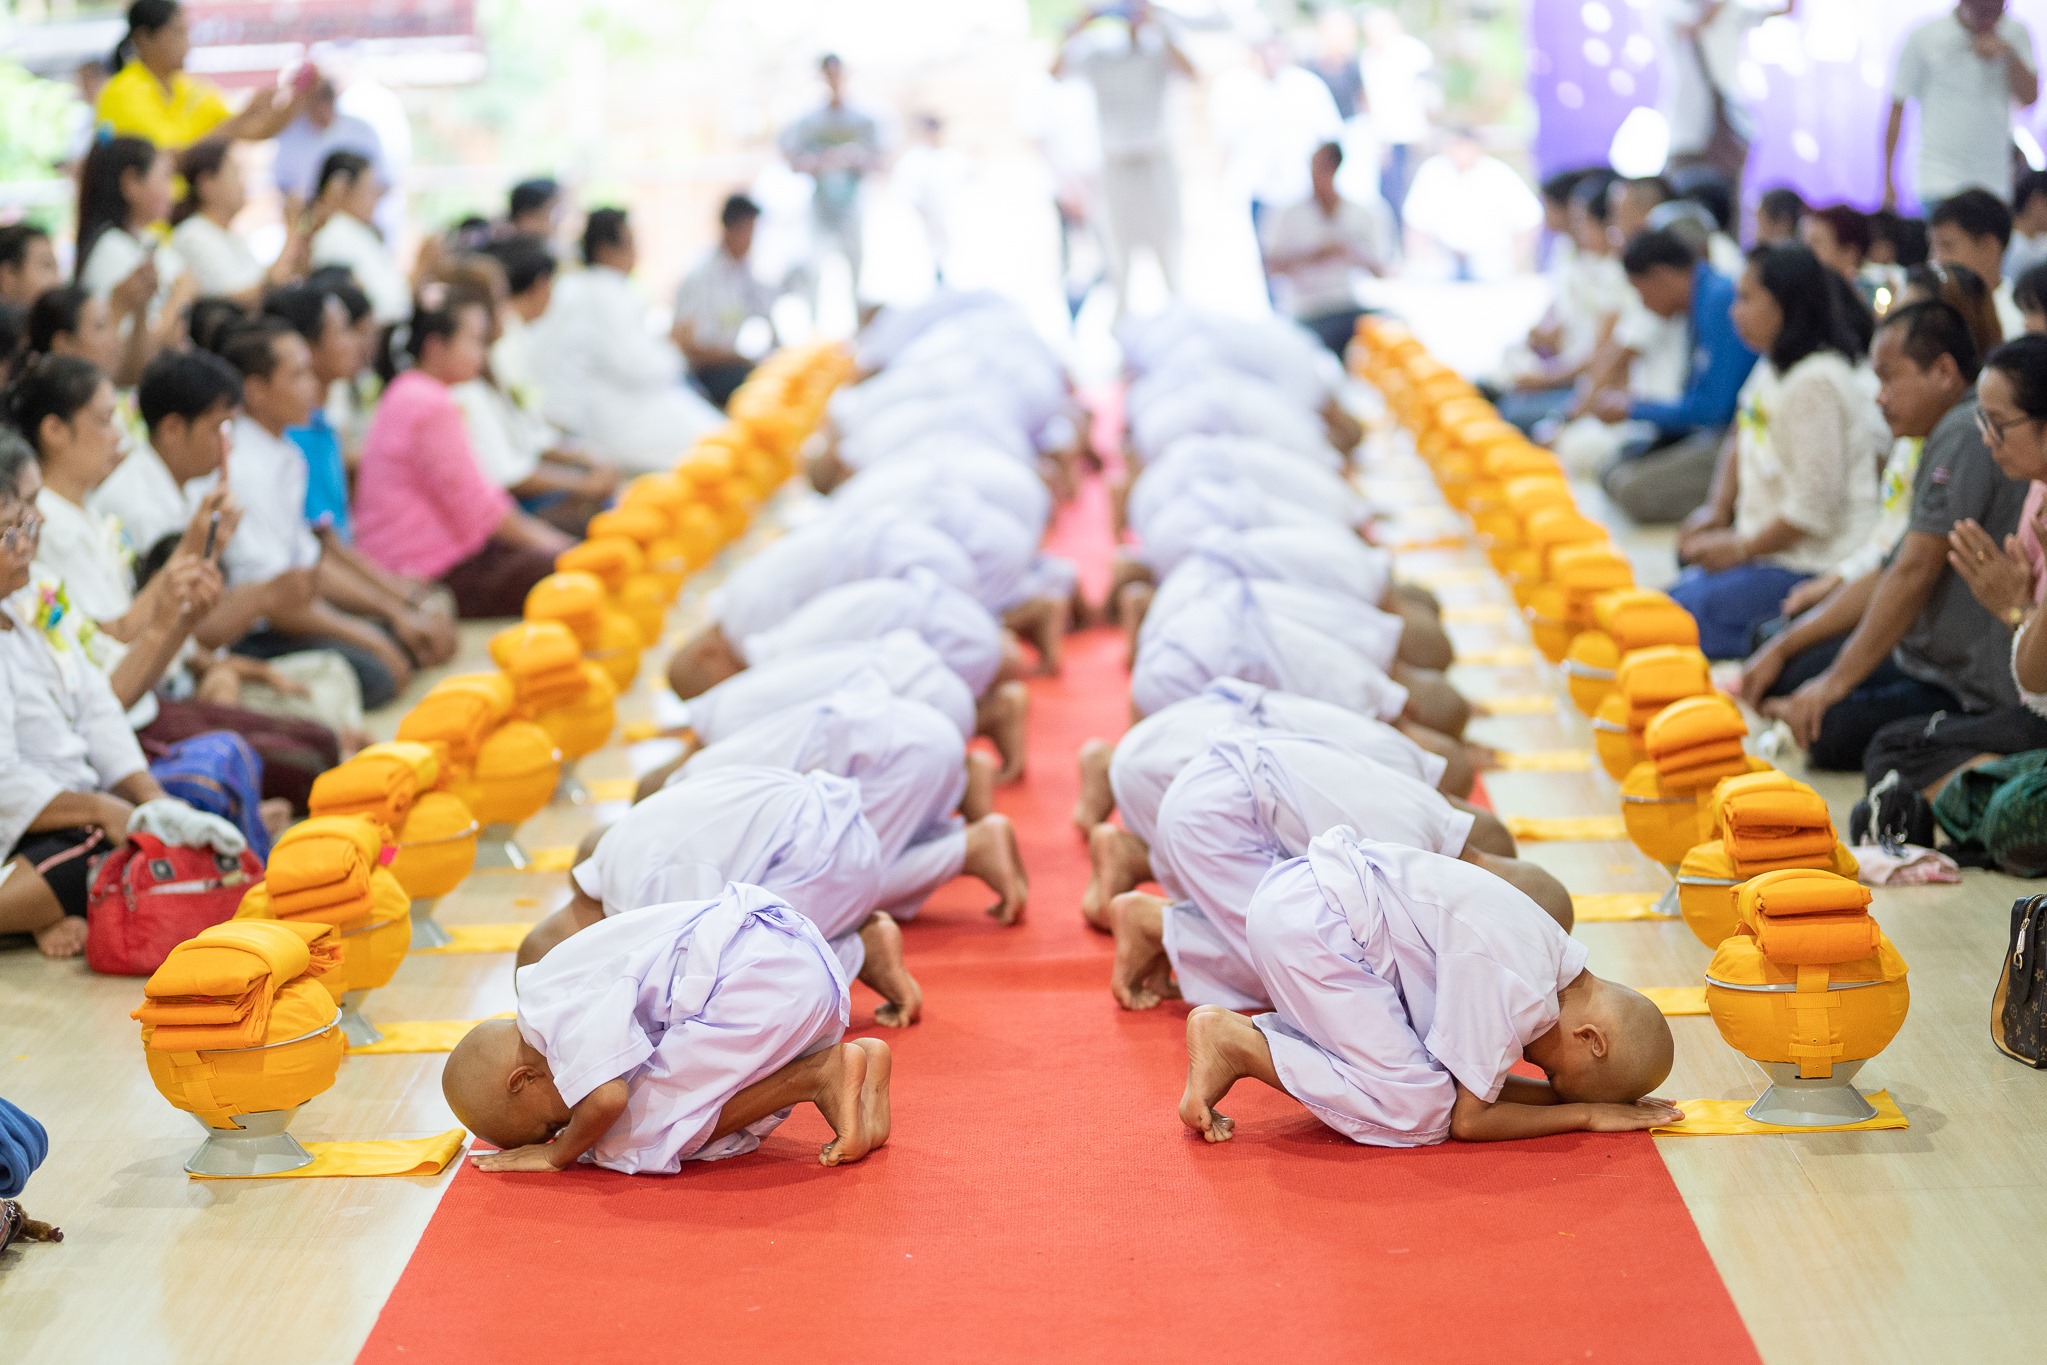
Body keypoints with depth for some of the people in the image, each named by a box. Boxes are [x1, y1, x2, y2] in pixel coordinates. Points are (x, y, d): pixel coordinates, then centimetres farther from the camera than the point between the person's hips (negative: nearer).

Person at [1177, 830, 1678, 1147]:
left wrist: (1572, 1096, 9)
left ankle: (1231, 1036, 3)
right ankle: (1238, 1044, -10)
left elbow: (1476, 1081, 19)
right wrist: (1587, 1112, 0)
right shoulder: (1518, 991, -15)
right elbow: (1467, 1119, -6)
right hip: (1311, 922, -10)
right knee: (1421, 1111, -10)